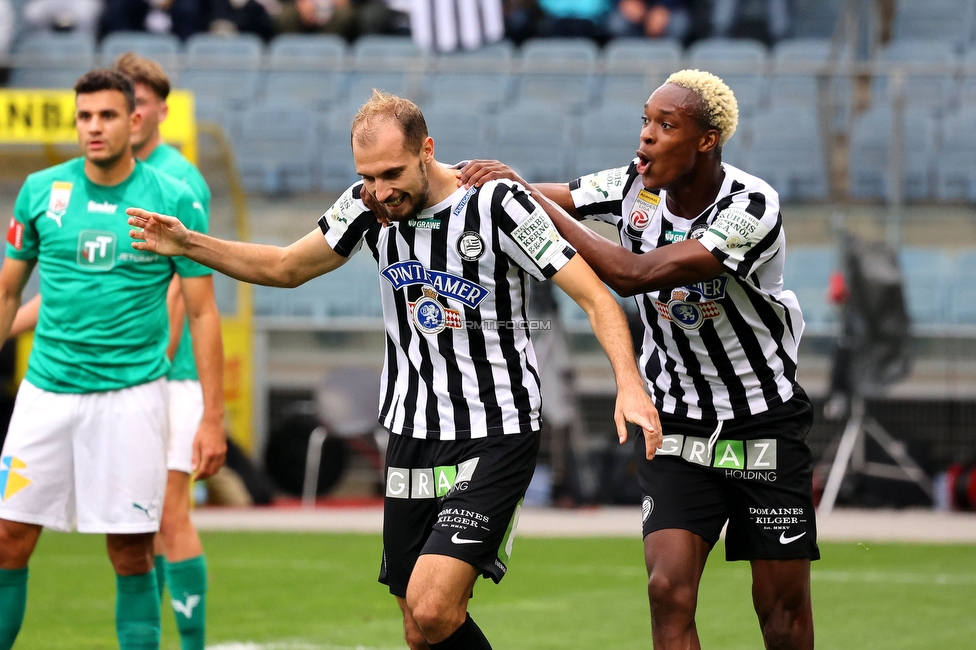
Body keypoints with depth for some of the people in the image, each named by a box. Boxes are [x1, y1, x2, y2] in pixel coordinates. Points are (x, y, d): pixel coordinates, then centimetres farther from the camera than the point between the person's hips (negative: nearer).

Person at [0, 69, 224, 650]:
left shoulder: (174, 201, -2)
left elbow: (202, 312, 1)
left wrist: (213, 418, -3)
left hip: (132, 392, -2)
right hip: (47, 388, 2)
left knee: (131, 551, -2)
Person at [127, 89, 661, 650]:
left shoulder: (497, 206, -15)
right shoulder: (371, 205, 1)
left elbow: (598, 299, -15)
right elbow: (286, 268, 17)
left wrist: (630, 386, -31)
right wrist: (188, 243, 6)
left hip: (496, 440, -6)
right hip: (412, 438, 6)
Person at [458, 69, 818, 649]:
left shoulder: (753, 208, -23)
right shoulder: (636, 186, -6)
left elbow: (635, 275, -31)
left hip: (766, 427, -3)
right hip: (678, 426, 3)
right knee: (669, 590, -15)